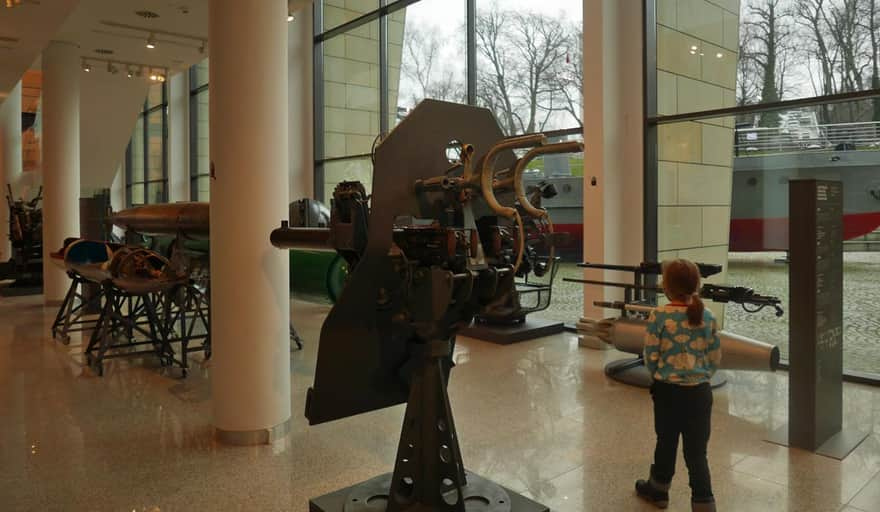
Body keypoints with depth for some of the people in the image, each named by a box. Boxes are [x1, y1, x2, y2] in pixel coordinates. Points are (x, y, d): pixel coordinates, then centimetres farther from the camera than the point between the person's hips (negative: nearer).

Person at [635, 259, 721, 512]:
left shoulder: (659, 316, -14)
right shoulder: (707, 316, -3)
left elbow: (651, 356, -9)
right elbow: (715, 358, 3)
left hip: (667, 390, -2)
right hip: (700, 391, 2)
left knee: (666, 442, 17)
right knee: (697, 451, 9)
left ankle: (658, 489, 37)